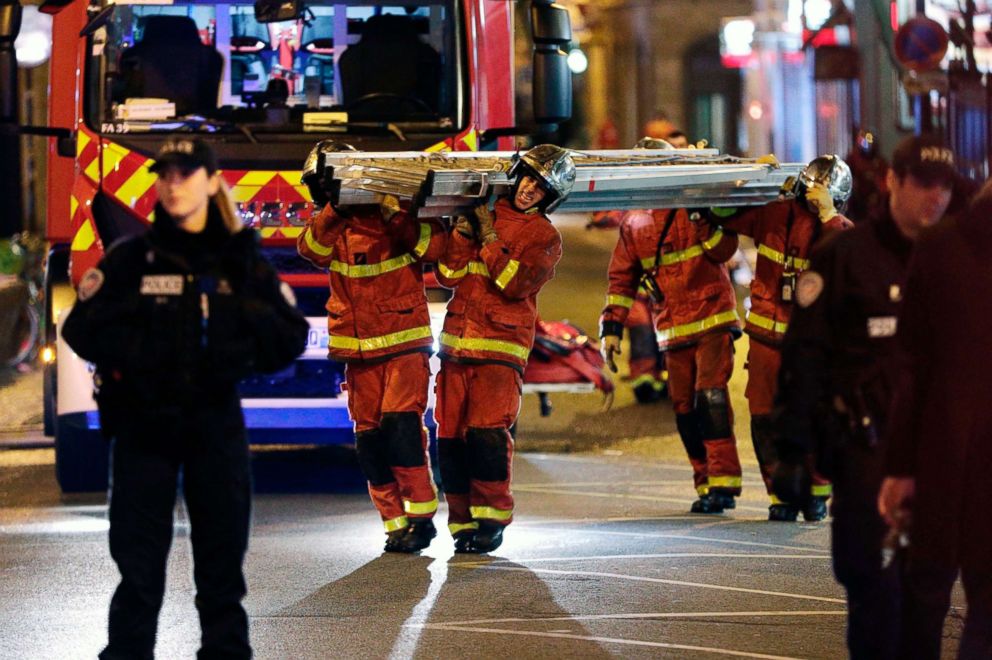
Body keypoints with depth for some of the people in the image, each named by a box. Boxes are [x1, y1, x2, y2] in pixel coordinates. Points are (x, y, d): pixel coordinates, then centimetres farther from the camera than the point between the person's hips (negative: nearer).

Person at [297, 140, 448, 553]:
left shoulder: (404, 217, -2)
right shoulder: (332, 226, 8)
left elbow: (437, 247, -18)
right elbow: (309, 248, -12)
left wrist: (398, 219, -25)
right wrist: (334, 213, -25)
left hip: (404, 344, -4)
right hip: (358, 352, 4)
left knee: (401, 426, -16)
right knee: (370, 438, 1)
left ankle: (422, 516, -11)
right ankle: (395, 522, 6)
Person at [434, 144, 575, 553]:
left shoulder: (545, 238, 5)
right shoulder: (482, 212, 16)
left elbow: (515, 283, -11)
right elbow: (448, 276, 9)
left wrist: (488, 236, -8)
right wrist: (462, 234, -4)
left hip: (500, 347, -4)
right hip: (456, 342, 4)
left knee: (488, 432, -16)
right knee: (450, 435, 0)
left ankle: (491, 519, -8)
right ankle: (462, 521, 7)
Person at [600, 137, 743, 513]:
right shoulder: (633, 223, 9)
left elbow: (724, 250, -12)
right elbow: (621, 279, 12)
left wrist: (705, 222, -25)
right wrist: (611, 327, 5)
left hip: (712, 318, -5)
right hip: (673, 329, 5)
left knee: (710, 395, -17)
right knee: (684, 407, 3)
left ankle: (723, 483, -18)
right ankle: (705, 484, 9)